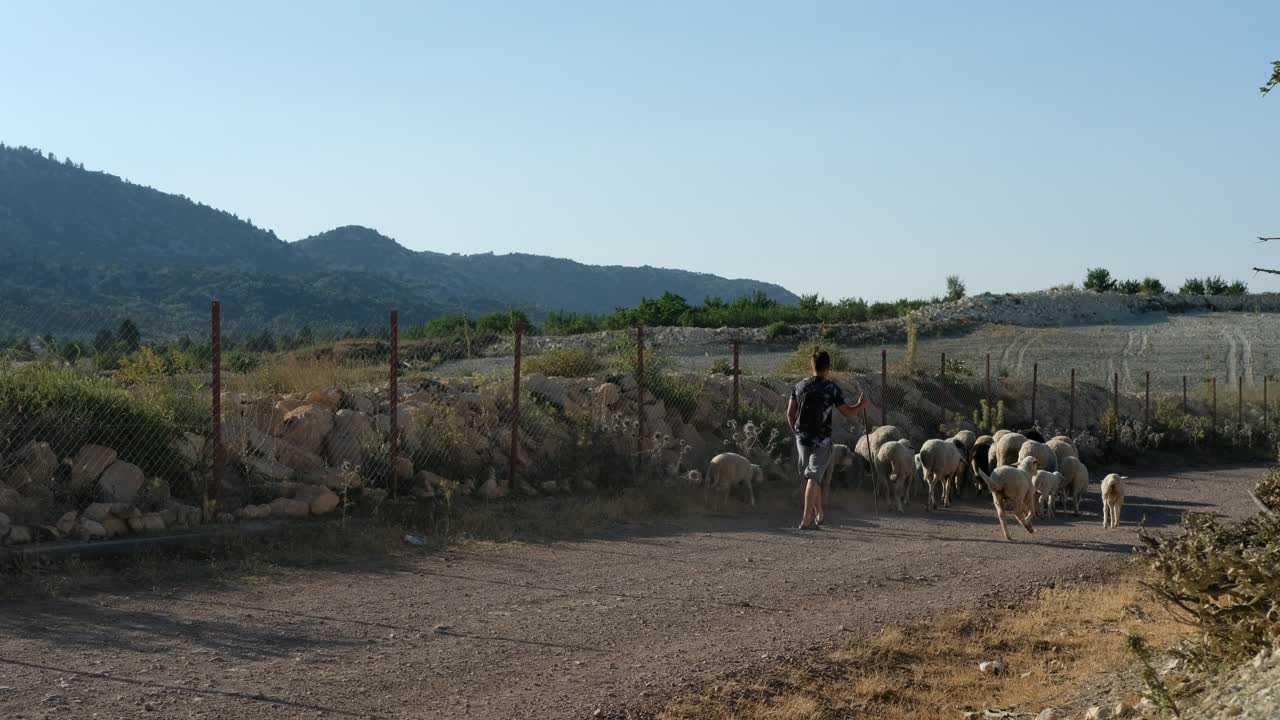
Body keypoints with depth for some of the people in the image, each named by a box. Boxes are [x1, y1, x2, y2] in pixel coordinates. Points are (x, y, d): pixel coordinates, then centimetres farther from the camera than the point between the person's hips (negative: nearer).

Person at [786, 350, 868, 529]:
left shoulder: (800, 386, 3)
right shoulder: (831, 389, -9)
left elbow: (790, 413, 8)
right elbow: (848, 412, -4)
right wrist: (861, 405, 16)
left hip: (802, 439, 4)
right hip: (821, 440, -4)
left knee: (811, 476, 17)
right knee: (814, 477, -7)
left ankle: (819, 515, 28)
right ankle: (806, 520, -17)